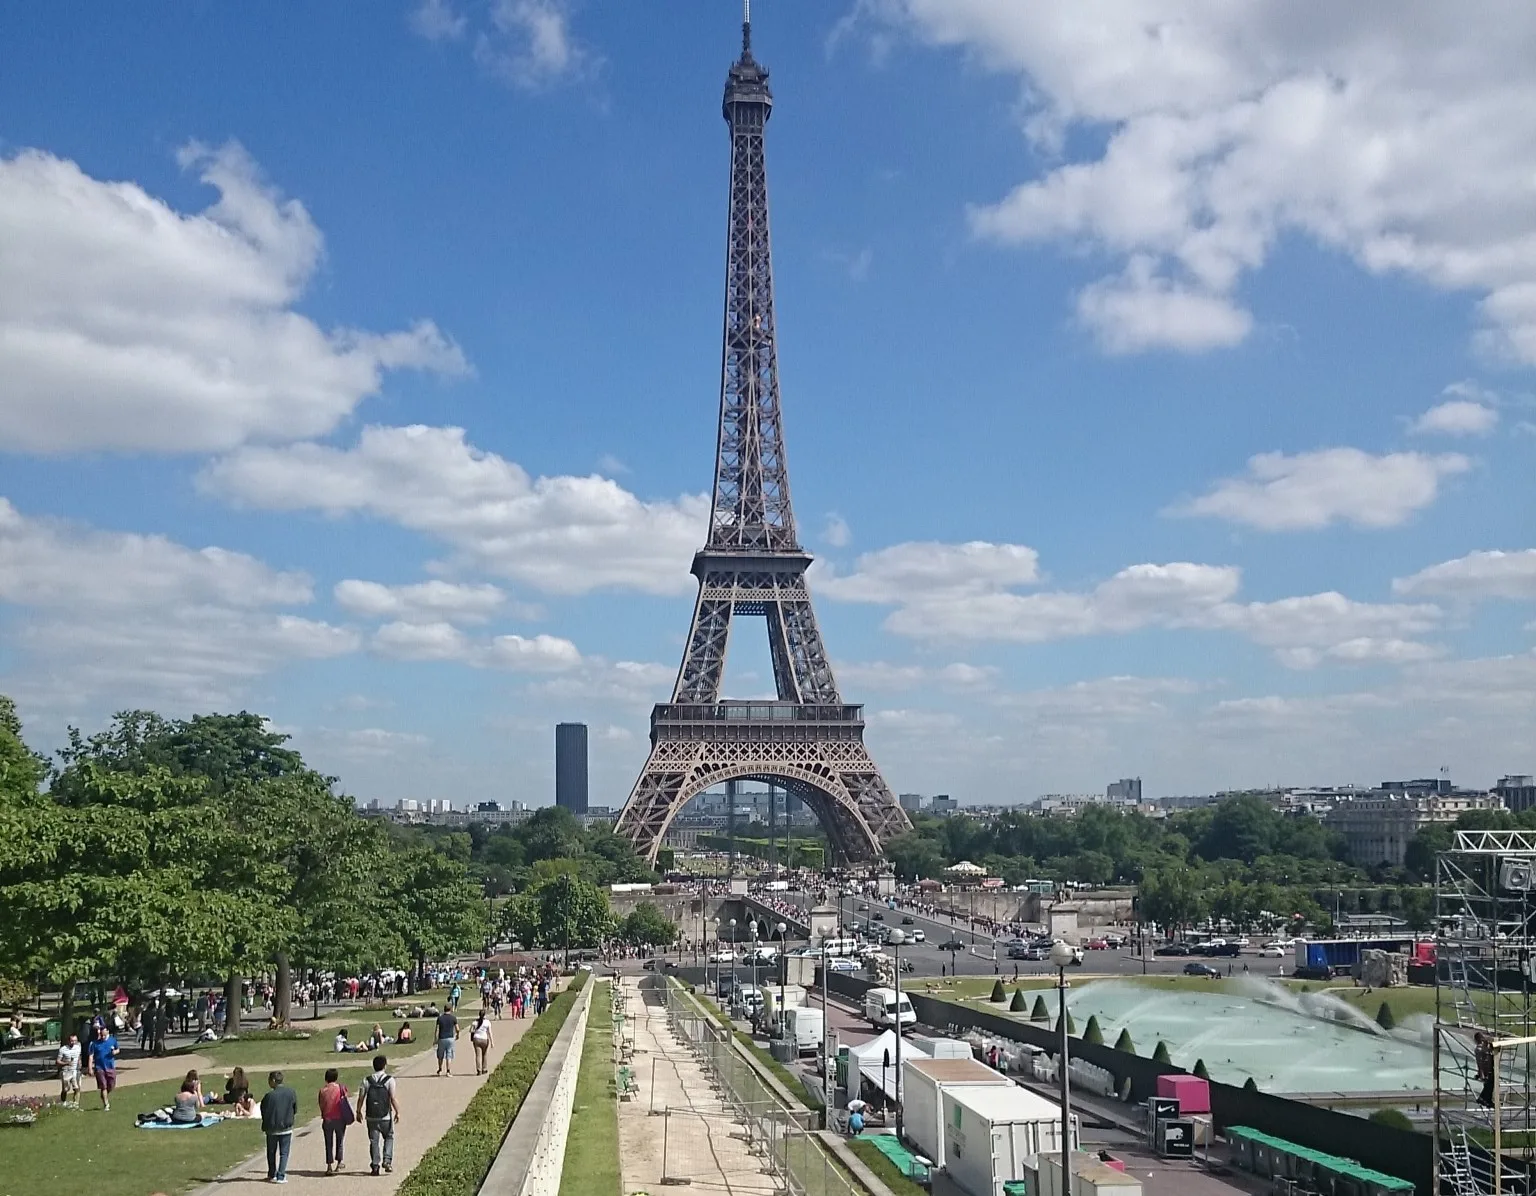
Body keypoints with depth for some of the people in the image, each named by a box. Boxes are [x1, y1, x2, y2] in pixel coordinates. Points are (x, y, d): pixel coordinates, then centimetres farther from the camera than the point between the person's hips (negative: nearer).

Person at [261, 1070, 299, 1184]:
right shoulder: (292, 1093, -6)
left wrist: (264, 1127, 9)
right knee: (284, 1153, 8)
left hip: (272, 1129, -1)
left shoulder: (269, 1095, -16)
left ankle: (272, 1175, 22)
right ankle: (281, 1176, 1)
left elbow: (264, 1113, -7)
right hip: (286, 1128, 1)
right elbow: (295, 1110, 2)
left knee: (271, 1153, 16)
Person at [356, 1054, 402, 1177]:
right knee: (389, 1137, 16)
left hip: (371, 1116, 2)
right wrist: (397, 1112, -2)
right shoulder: (389, 1080, -8)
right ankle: (387, 1160, 2)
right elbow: (393, 1098, -12)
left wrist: (359, 1112, 13)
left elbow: (361, 1098, 0)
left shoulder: (367, 1081, 1)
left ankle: (375, 1165, 8)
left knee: (374, 1141, 9)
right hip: (386, 1116, -2)